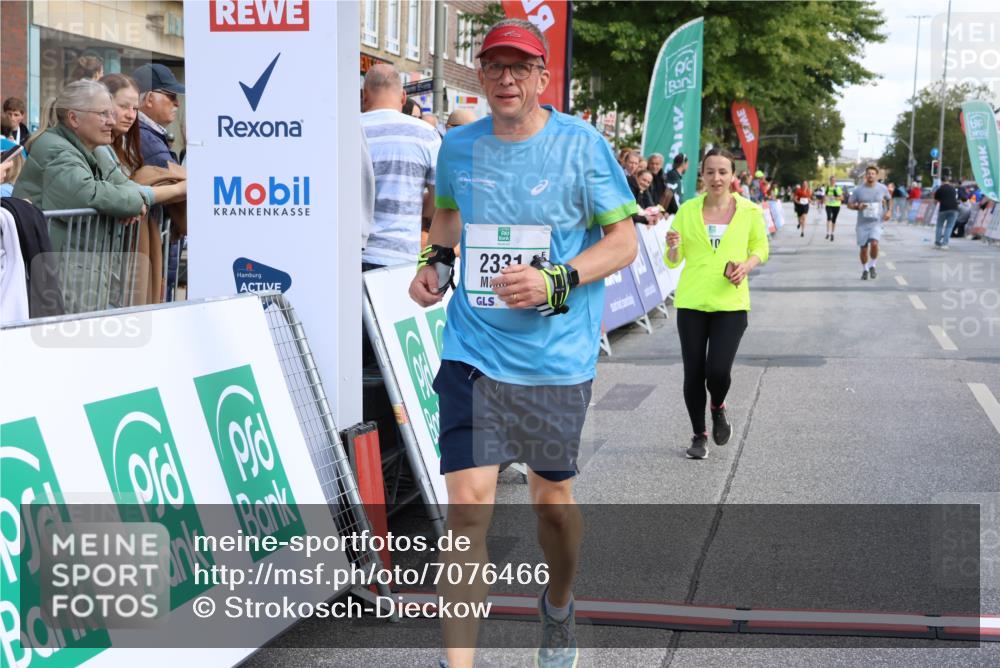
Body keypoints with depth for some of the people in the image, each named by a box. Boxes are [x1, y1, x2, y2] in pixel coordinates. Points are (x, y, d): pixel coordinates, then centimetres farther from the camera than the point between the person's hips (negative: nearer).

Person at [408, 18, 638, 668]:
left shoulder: (581, 144, -8)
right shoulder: (459, 145, 3)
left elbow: (623, 242, -5)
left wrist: (555, 282, -20)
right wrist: (436, 260, 6)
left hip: (557, 360, -1)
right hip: (473, 352, 2)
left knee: (552, 498, 15)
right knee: (467, 506, -8)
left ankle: (559, 607, 45)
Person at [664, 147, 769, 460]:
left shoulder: (749, 211, -1)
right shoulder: (687, 210, 1)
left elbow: (760, 248, 13)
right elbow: (673, 261, 7)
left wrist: (747, 265, -8)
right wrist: (673, 248, -15)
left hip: (730, 303, -1)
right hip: (691, 302, 1)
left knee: (718, 370, -12)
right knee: (693, 373, 4)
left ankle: (718, 409, 23)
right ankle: (699, 435, 25)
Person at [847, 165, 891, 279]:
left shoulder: (883, 189, 0)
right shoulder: (858, 190, -3)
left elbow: (889, 199, 20)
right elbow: (849, 204, 3)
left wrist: (888, 211, 6)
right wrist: (857, 207, -17)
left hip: (876, 223, -1)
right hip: (862, 224, 1)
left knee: (874, 243, -23)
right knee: (863, 248, 4)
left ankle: (872, 265, 1)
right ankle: (865, 270, 25)